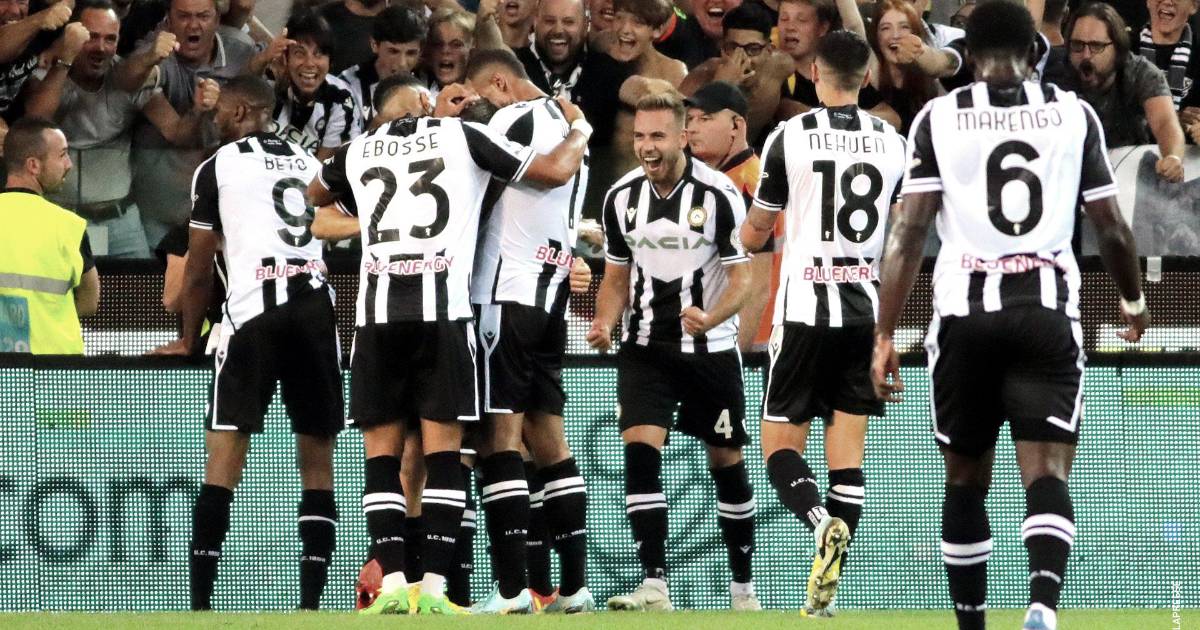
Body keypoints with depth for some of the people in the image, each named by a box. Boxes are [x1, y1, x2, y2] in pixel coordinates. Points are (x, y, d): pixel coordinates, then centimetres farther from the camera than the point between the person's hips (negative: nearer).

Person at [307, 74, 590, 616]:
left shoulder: (359, 149, 17)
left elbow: (316, 196, 38)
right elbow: (555, 171, 10)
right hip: (442, 307, -2)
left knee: (382, 449, 6)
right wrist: (579, 129, 29)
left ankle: (392, 582, -4)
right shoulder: (461, 136, 9)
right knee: (442, 449, 0)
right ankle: (434, 586, -8)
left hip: (376, 309, 2)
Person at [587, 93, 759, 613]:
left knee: (727, 462, 7)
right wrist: (605, 321, -8)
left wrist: (711, 318, -30)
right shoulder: (621, 197, 1)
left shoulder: (718, 194, -12)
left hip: (710, 348, -2)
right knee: (640, 449, -17)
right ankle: (654, 585, -19)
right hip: (645, 349, 2)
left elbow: (742, 277, -11)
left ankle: (743, 585, 23)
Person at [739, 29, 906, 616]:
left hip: (804, 308, -3)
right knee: (848, 453, 5)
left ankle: (823, 523, -25)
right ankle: (827, 588, -2)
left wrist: (749, 227, 26)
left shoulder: (788, 137, -4)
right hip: (867, 313, 3)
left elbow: (753, 236, 4)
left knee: (780, 443, 5)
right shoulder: (892, 142, 4)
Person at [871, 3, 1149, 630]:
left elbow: (909, 230, -2)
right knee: (1046, 470, -8)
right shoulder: (1074, 114, 8)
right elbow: (1111, 227, 11)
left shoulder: (939, 117, 6)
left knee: (966, 478, 15)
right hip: (1047, 307, 0)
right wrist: (1133, 301, 29)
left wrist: (885, 335, -1)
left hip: (965, 308, 1)